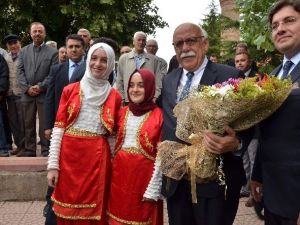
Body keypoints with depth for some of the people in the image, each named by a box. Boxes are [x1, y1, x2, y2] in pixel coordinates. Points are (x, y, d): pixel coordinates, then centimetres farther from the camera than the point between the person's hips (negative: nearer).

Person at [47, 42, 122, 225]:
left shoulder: (114, 97, 3)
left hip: (98, 158, -1)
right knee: (67, 210, 11)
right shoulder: (70, 90, 3)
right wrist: (53, 164, -5)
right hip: (69, 155, 1)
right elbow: (58, 128, 0)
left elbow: (114, 134, 7)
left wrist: (113, 163, 4)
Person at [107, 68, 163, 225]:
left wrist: (153, 189, -13)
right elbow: (114, 143, 12)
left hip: (144, 175, -4)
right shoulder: (122, 113, 8)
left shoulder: (159, 116, -8)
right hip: (120, 173, 4)